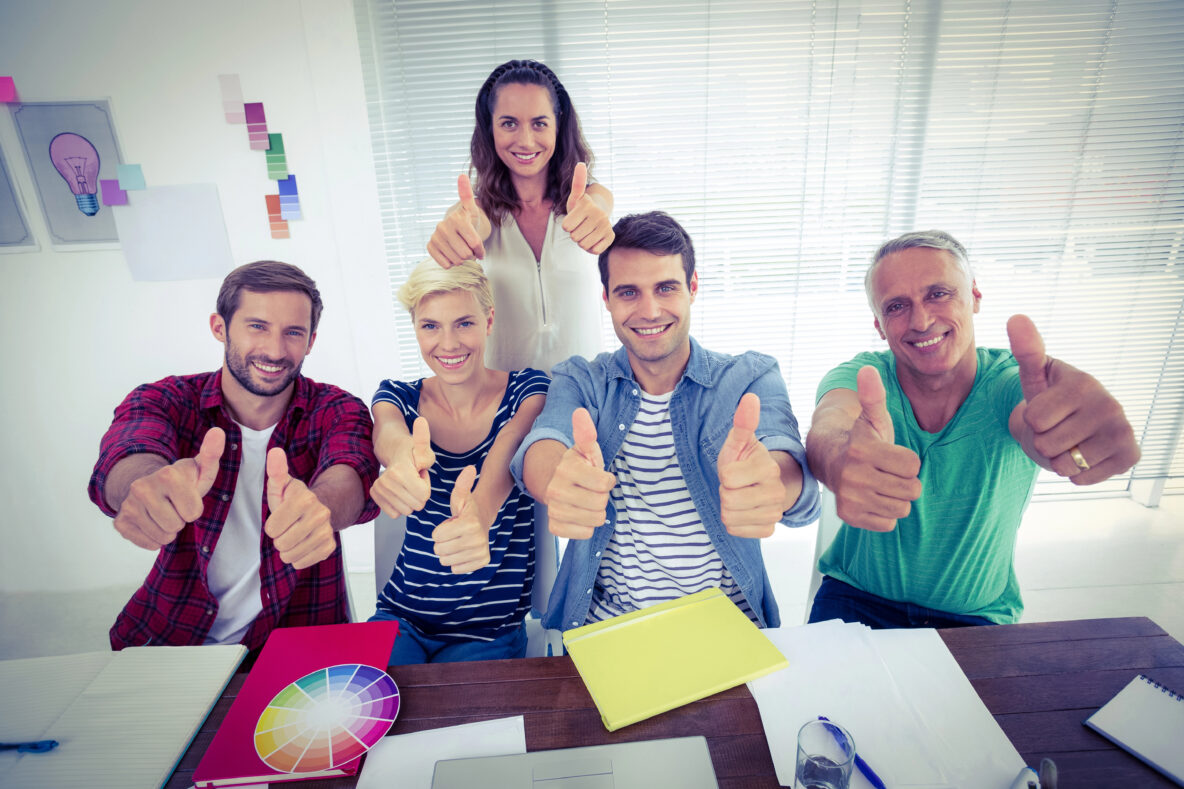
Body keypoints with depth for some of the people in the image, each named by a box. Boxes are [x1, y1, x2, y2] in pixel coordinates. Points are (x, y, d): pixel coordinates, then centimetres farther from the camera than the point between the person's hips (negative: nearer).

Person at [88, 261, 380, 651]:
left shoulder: (335, 411, -6)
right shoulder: (166, 400, -3)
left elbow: (351, 472, -26)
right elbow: (127, 457, -24)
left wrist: (316, 507, -50)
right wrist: (147, 483, -48)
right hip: (170, 632, 2)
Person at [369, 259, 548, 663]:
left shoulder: (528, 390, -7)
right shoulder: (397, 396, -1)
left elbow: (509, 449, -30)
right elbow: (388, 433, -26)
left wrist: (479, 512, -54)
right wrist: (403, 457, -52)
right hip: (401, 617, 1)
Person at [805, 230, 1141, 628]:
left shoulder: (1012, 381, -11)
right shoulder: (858, 376, -11)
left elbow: (1033, 422, -34)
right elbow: (830, 425, -34)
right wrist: (840, 460, -58)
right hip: (857, 601, -2)